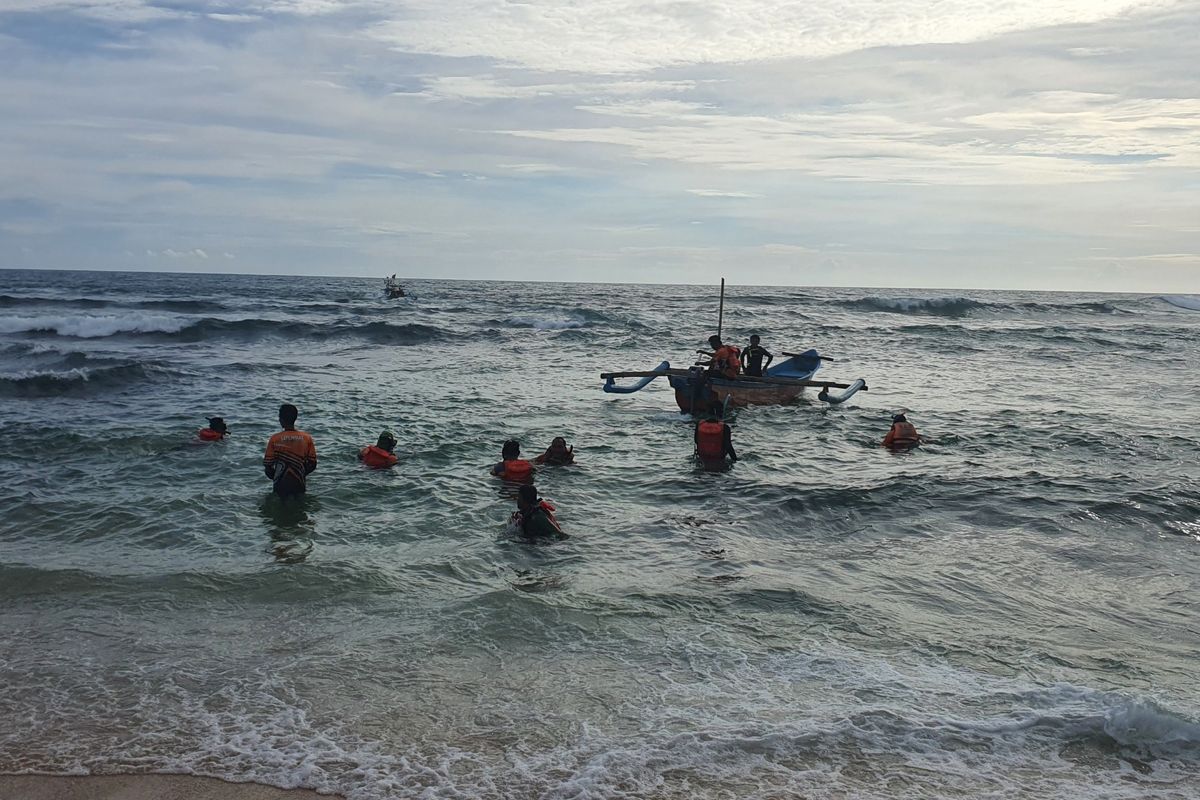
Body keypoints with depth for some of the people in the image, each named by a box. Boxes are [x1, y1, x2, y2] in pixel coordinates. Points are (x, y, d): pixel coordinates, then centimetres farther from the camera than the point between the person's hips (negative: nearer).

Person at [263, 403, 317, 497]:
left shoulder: (274, 439, -10)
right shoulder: (307, 438, -4)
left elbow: (268, 467, -5)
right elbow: (312, 465, 1)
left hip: (280, 486, -1)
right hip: (300, 486, 1)